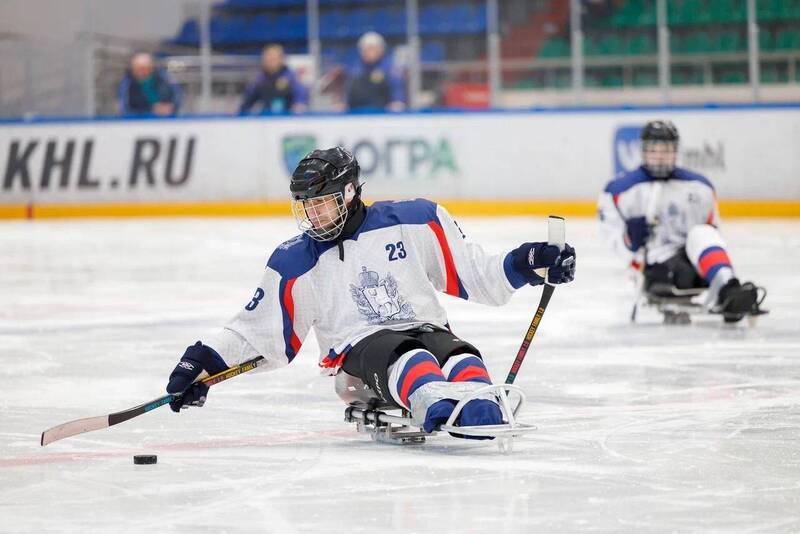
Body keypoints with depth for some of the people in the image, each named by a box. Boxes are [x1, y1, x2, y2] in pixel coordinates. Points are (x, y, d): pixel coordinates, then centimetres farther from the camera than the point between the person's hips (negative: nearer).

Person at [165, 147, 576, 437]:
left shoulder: (414, 221, 7)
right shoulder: (294, 264, 11)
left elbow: (473, 274, 9)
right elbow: (261, 333, 15)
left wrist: (523, 265, -7)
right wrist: (207, 360, 2)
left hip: (427, 330, 2)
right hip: (357, 350, -2)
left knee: (461, 359, -34)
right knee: (408, 358, -36)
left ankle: (479, 412, -64)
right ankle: (439, 409, -68)